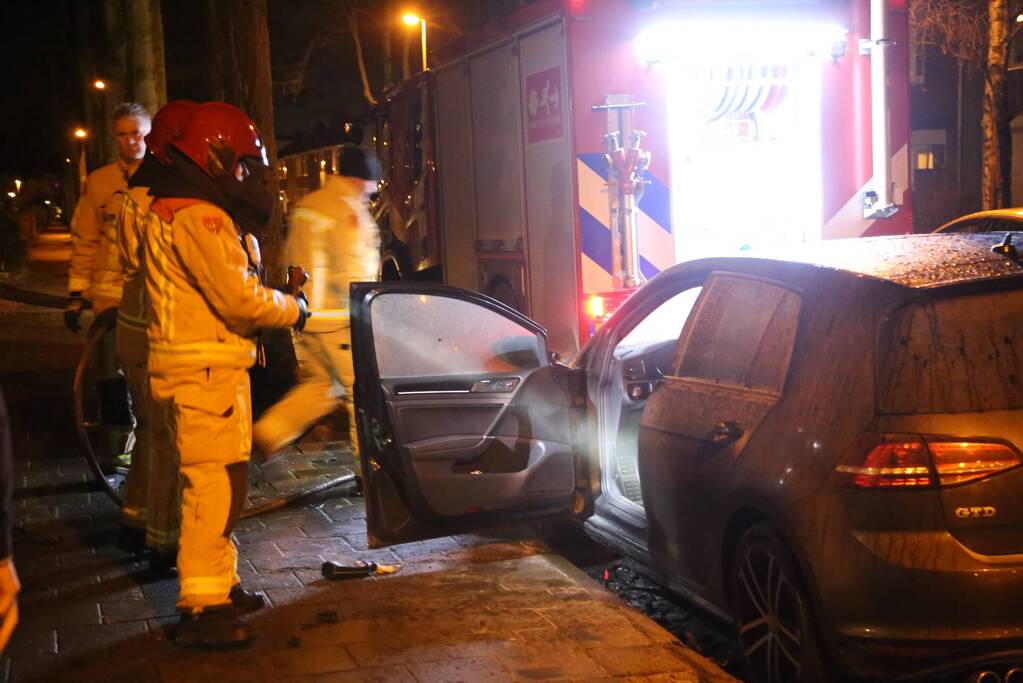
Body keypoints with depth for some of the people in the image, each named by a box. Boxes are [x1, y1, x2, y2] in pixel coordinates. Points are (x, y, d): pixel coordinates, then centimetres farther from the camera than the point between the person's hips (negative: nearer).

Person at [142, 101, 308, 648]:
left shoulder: (173, 209, 18)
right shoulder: (199, 216, -17)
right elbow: (239, 298, -21)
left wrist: (277, 298, 10)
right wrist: (292, 309, -4)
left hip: (204, 369, 11)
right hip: (204, 372, -11)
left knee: (219, 482, 18)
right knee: (214, 485, -10)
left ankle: (219, 586, 28)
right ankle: (201, 610, -7)